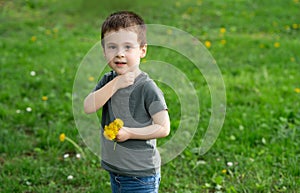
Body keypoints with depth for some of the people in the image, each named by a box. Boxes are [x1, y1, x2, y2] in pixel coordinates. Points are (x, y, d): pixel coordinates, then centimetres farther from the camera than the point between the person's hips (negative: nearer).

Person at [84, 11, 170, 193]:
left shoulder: (147, 87, -18)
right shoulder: (108, 80, 0)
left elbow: (164, 128, -17)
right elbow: (88, 107, -14)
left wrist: (129, 133, -22)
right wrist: (115, 84, -21)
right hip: (114, 170, 6)